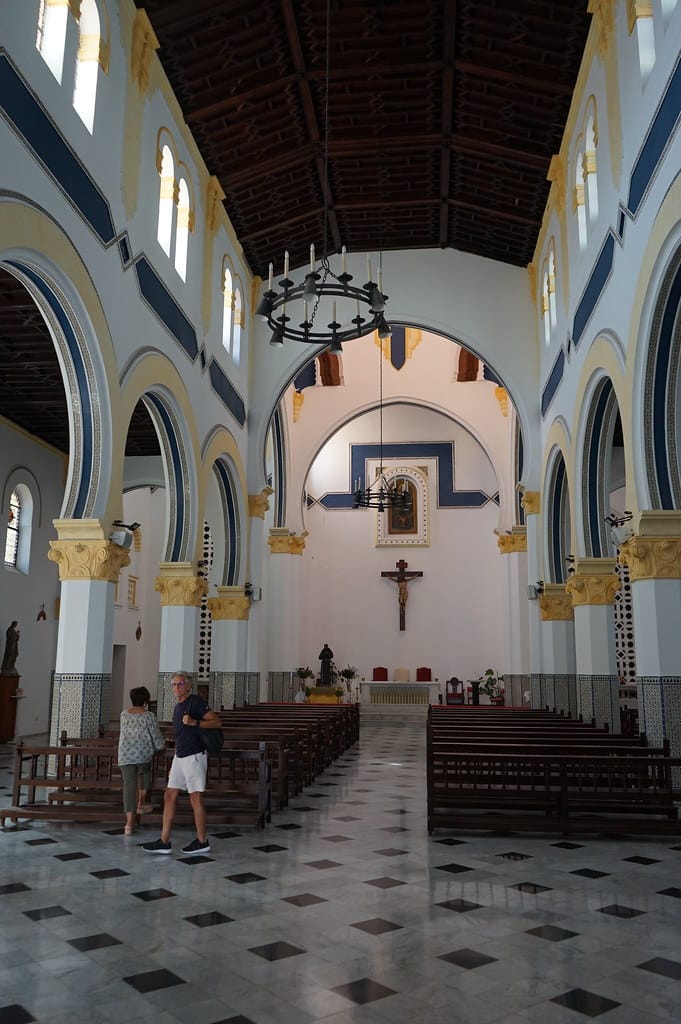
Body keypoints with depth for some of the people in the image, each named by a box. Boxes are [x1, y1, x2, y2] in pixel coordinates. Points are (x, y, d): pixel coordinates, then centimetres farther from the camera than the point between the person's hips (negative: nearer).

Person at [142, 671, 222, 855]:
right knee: (170, 796, 7)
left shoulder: (195, 701, -10)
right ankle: (164, 842, 12)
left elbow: (217, 722, -14)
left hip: (194, 756, -9)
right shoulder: (178, 706, 16)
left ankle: (202, 842, 9)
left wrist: (194, 722, -25)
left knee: (196, 798, -2)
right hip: (179, 757, 9)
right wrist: (173, 764, 23)